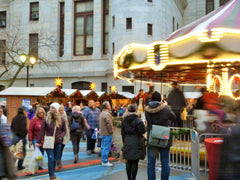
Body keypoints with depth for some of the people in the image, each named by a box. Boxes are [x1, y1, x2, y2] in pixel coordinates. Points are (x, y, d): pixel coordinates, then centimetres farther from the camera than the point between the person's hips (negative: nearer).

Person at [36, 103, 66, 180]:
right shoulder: (46, 119, -5)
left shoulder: (61, 120, -1)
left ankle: (53, 172, 34)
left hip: (57, 143, 2)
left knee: (55, 158, 12)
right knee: (51, 158, -8)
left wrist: (61, 136, -12)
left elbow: (64, 130, 8)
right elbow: (42, 131, -4)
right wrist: (39, 142, -5)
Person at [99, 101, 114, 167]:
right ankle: (105, 162, 0)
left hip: (103, 133, 10)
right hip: (107, 134, -10)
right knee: (106, 148, -4)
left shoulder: (101, 113, 14)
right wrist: (111, 131, -11)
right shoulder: (107, 114, -19)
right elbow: (109, 124, -22)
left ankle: (104, 160, 23)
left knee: (103, 147, 15)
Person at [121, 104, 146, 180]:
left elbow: (122, 133, 10)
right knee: (135, 162, 1)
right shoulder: (137, 120, -11)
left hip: (127, 142, 5)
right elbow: (142, 131, -16)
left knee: (128, 162, 12)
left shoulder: (124, 120, 5)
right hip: (136, 142, -5)